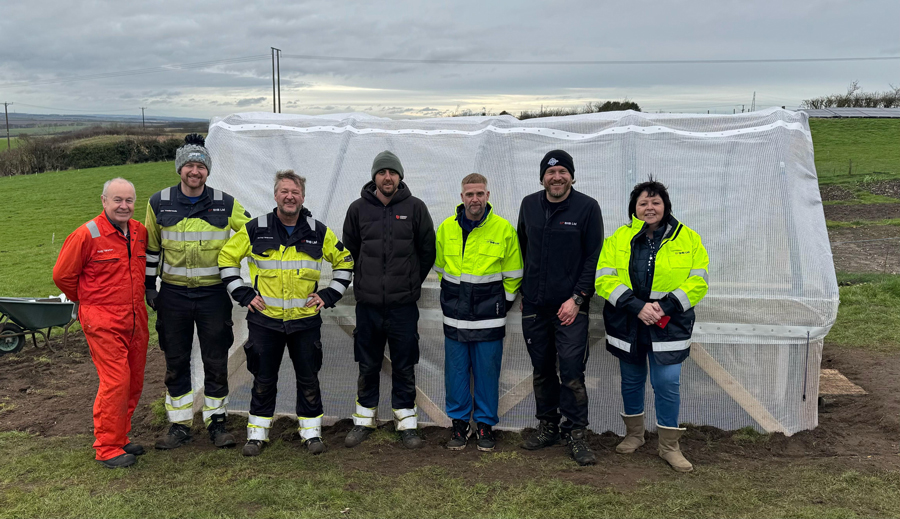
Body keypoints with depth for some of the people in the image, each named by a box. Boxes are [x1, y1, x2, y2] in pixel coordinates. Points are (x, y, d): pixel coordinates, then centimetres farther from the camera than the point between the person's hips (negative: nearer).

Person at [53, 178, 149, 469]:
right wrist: (86, 301, 9)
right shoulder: (87, 235, -11)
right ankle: (107, 449, 1)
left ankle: (120, 438, 26)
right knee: (116, 382, -10)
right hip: (102, 322, -6)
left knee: (134, 382, 11)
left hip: (135, 320, 7)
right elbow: (62, 275, -3)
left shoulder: (140, 232, 7)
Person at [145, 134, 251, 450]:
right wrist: (149, 286, 7)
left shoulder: (225, 205, -2)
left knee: (216, 362, 5)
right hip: (173, 294, 1)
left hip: (214, 294, -1)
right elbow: (150, 247, 10)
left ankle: (216, 422, 20)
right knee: (176, 363, 9)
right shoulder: (159, 204, 0)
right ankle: (179, 425, 21)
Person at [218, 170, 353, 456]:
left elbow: (345, 262, 12)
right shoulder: (255, 229, -1)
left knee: (308, 378, 8)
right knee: (263, 379, 8)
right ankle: (257, 433, 22)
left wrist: (328, 295, 3)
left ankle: (311, 432, 22)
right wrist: (243, 294, 1)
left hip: (305, 319, 1)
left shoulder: (319, 232, 1)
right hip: (264, 319, 0)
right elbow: (227, 258, 8)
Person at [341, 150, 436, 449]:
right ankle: (364, 420, 24)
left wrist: (413, 283, 9)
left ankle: (406, 423, 17)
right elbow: (348, 251, 15)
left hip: (403, 304, -1)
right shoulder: (358, 209, 3)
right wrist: (362, 282, 13)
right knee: (368, 367, 11)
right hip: (367, 304, 1)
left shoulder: (415, 208, 0)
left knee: (404, 368, 6)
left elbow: (428, 250, 8)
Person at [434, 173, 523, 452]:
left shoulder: (503, 229, -4)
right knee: (456, 370, 8)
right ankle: (459, 422, 22)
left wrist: (502, 305, 4)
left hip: (489, 317, -2)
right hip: (455, 316, 2)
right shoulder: (446, 228, 3)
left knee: (487, 371, 5)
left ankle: (485, 424, 19)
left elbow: (512, 274, 4)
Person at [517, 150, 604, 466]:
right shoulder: (529, 205, 8)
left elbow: (594, 258, -6)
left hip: (571, 306, -4)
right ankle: (548, 427, 25)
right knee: (542, 369, 12)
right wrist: (523, 292, 14)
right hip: (534, 306, 4)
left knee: (571, 371, -5)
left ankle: (575, 434, 7)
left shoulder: (587, 207, -5)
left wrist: (577, 299, -12)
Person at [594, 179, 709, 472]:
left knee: (667, 383, -5)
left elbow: (699, 281, -4)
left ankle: (669, 446, 12)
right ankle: (634, 435, 34)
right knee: (631, 380, 14)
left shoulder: (688, 239, 1)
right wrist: (636, 306, -19)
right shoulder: (619, 239, 2)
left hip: (668, 325, -1)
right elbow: (604, 278, -7)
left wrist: (666, 306, -17)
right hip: (627, 324, 2)